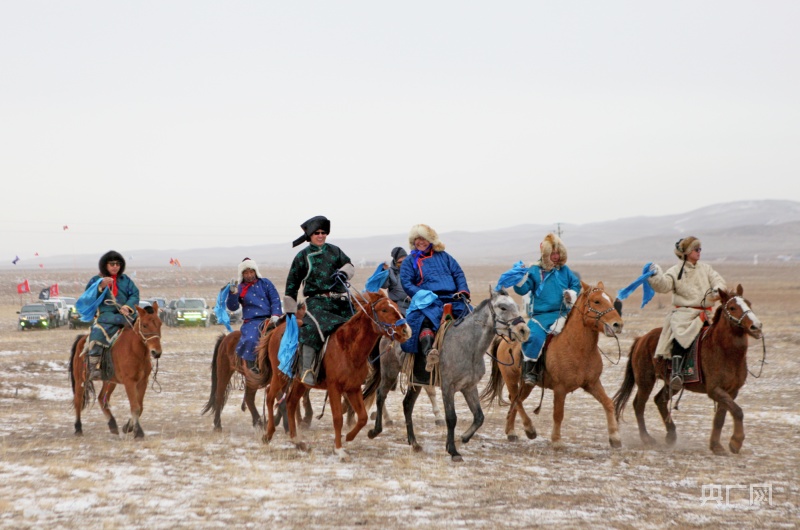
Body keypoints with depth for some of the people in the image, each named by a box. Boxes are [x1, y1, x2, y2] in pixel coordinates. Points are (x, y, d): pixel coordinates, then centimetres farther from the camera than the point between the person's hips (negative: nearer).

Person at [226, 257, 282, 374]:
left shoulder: (265, 283, 12)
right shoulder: (239, 288, 10)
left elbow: (275, 300, 8)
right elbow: (232, 307, 2)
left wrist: (275, 315, -7)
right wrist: (233, 293, -15)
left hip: (268, 319, 1)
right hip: (250, 322, -1)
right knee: (250, 340, -31)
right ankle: (251, 367, -20)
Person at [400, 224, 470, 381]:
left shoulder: (443, 256, 24)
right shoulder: (410, 261, 16)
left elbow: (458, 274, 19)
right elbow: (406, 283, 4)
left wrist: (463, 291, 0)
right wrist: (422, 294, -13)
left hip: (452, 298, 4)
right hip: (428, 301, -4)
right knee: (424, 319, -38)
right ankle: (428, 352, -57)